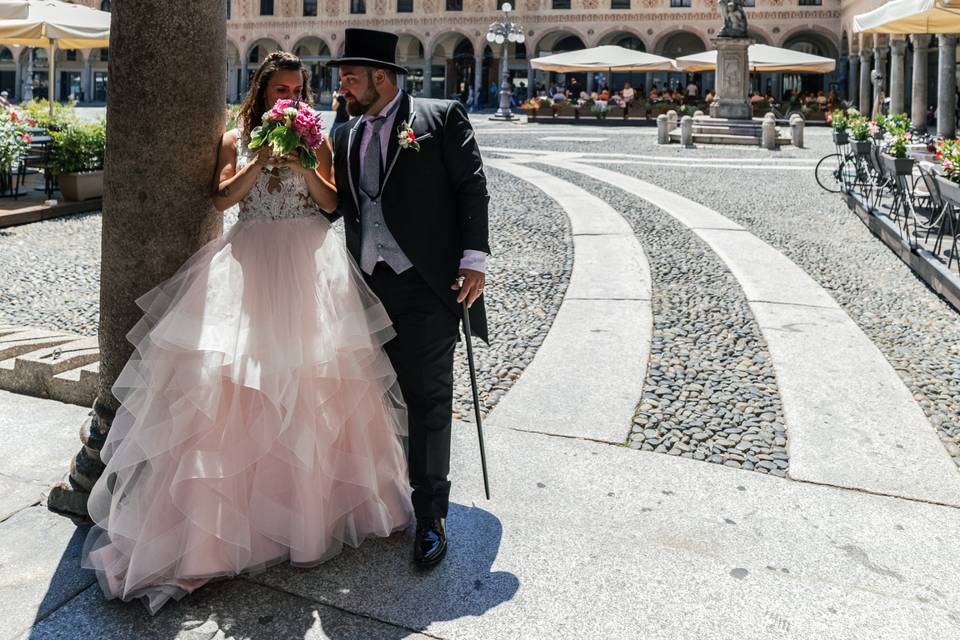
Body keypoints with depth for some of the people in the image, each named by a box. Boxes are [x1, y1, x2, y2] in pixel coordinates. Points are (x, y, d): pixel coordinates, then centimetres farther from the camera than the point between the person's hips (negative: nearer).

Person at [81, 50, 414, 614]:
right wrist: (262, 160, -8)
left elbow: (332, 202, 6)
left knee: (312, 378, 1)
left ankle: (313, 494, 15)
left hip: (309, 261, 0)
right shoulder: (237, 141, 11)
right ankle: (244, 501, 5)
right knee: (240, 378, -5)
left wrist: (303, 166, -8)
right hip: (251, 260, 0)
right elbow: (223, 198, 1)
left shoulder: (316, 142, 11)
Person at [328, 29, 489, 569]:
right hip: (369, 286, 6)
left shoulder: (442, 118, 0)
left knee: (429, 400, -1)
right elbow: (337, 206, 16)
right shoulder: (346, 138, 16)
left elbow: (472, 187, -5)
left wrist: (474, 259, -13)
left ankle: (431, 516, 10)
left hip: (428, 283, -5)